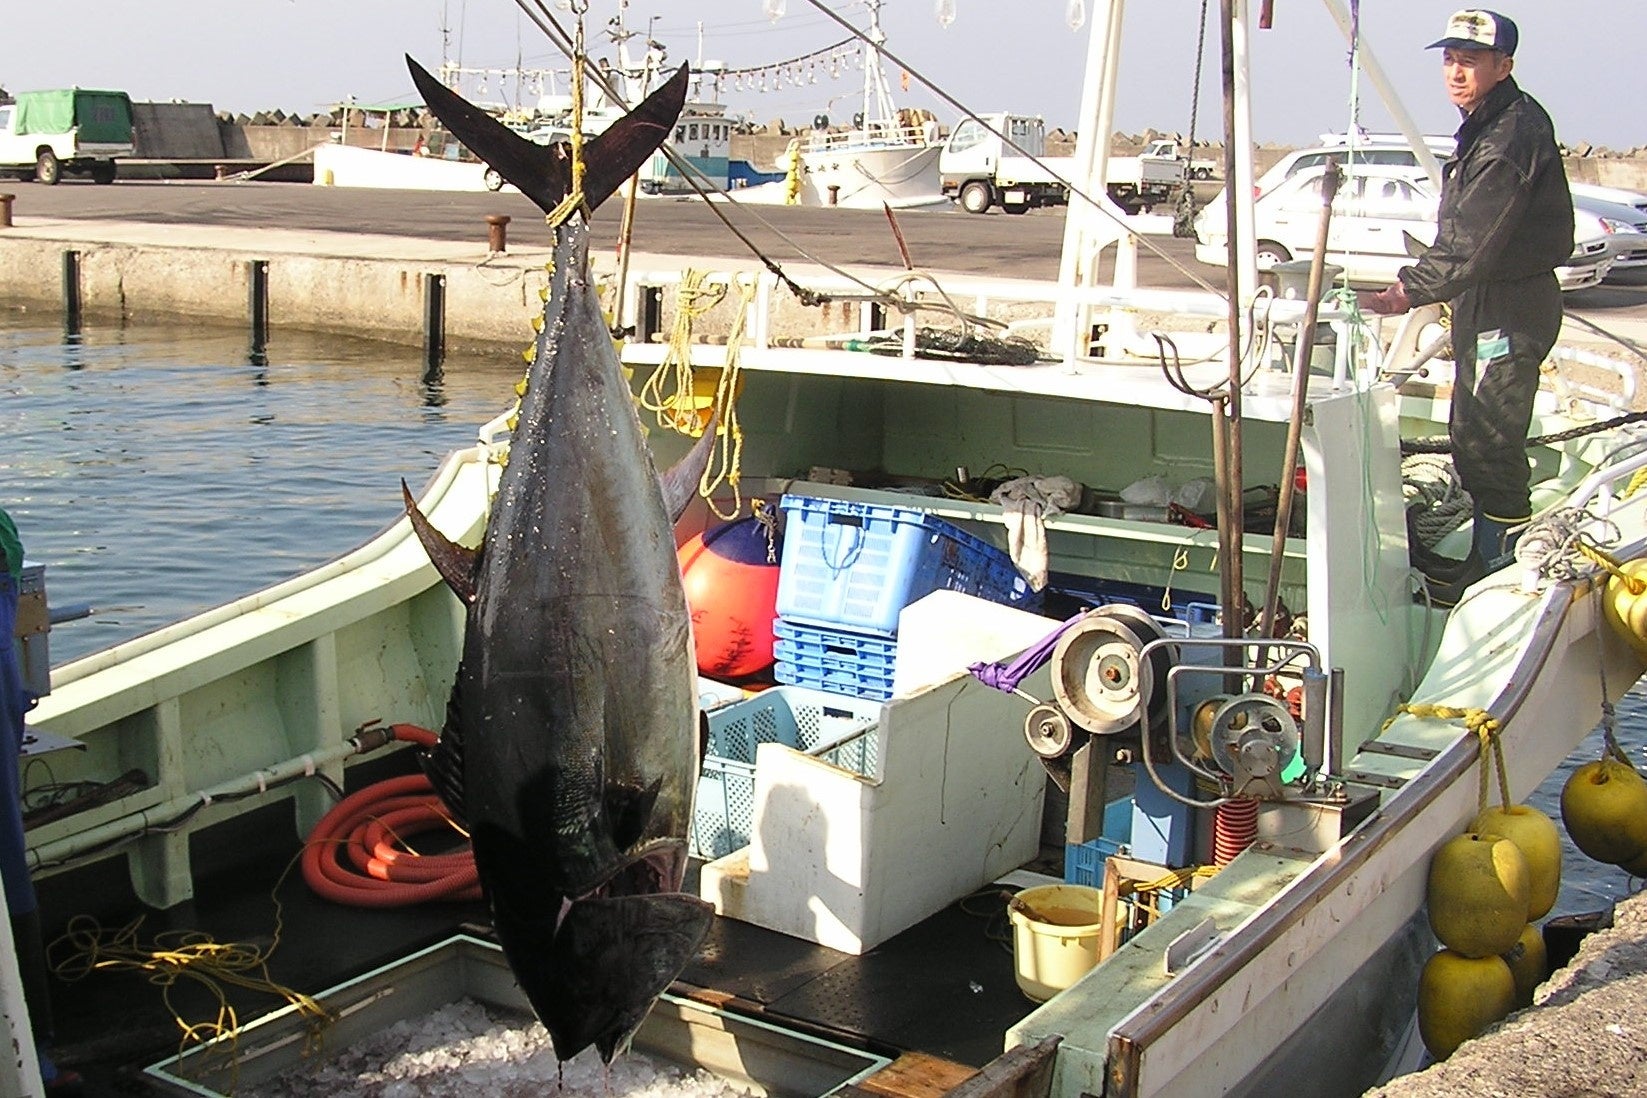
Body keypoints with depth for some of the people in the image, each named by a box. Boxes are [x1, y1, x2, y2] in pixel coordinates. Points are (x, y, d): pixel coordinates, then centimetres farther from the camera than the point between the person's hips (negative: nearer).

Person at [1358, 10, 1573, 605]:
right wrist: (1418, 282, 15)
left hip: (1510, 310, -11)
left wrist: (1412, 290, -20)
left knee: (1489, 446, -7)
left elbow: (1474, 246, -24)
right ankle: (1485, 564, 29)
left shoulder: (1513, 134, -20)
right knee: (1472, 439, 17)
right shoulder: (1488, 125, 14)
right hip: (1487, 304, 11)